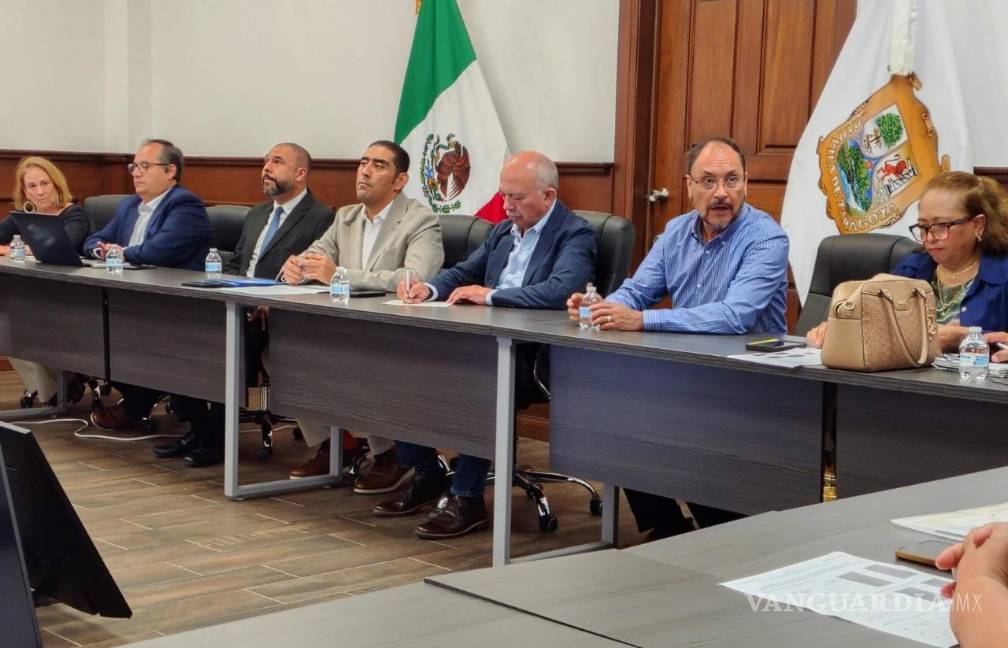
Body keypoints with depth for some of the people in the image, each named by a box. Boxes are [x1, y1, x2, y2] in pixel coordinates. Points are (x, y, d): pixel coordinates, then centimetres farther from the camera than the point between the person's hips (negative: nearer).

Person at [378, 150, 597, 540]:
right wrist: (430, 288, 3)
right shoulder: (503, 230, 18)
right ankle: (427, 475, 4)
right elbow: (463, 274, 26)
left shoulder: (574, 235, -7)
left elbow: (562, 290, -25)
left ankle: (468, 499, -23)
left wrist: (490, 295, -24)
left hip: (535, 360, -8)